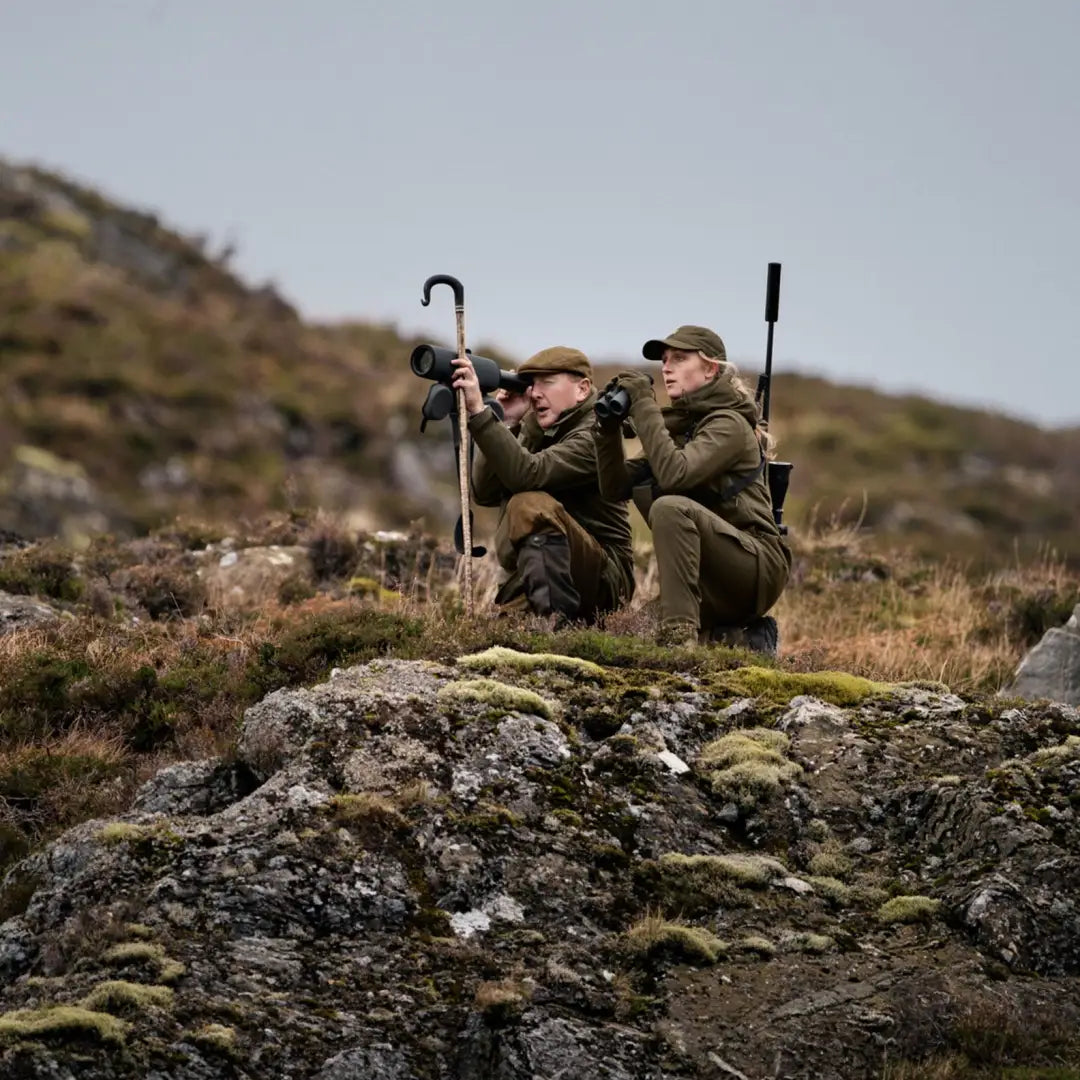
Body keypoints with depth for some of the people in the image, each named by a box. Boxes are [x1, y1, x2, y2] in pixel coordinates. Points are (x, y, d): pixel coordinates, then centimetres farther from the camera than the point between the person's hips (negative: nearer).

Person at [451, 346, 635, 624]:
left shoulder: (594, 435, -14)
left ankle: (559, 619, -30)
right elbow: (485, 492, 0)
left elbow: (526, 473, -30)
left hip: (603, 579, -7)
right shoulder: (534, 428, 10)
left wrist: (479, 410, -35)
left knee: (531, 505, -30)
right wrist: (505, 422, -9)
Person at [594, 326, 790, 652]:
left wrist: (643, 405, -23)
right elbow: (615, 487, 8)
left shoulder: (729, 425, -11)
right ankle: (747, 638, 16)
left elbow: (674, 474, -28)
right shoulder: (676, 424, 13)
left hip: (758, 569, -9)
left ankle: (680, 632, -37)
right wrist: (608, 427, -6)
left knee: (671, 507, -31)